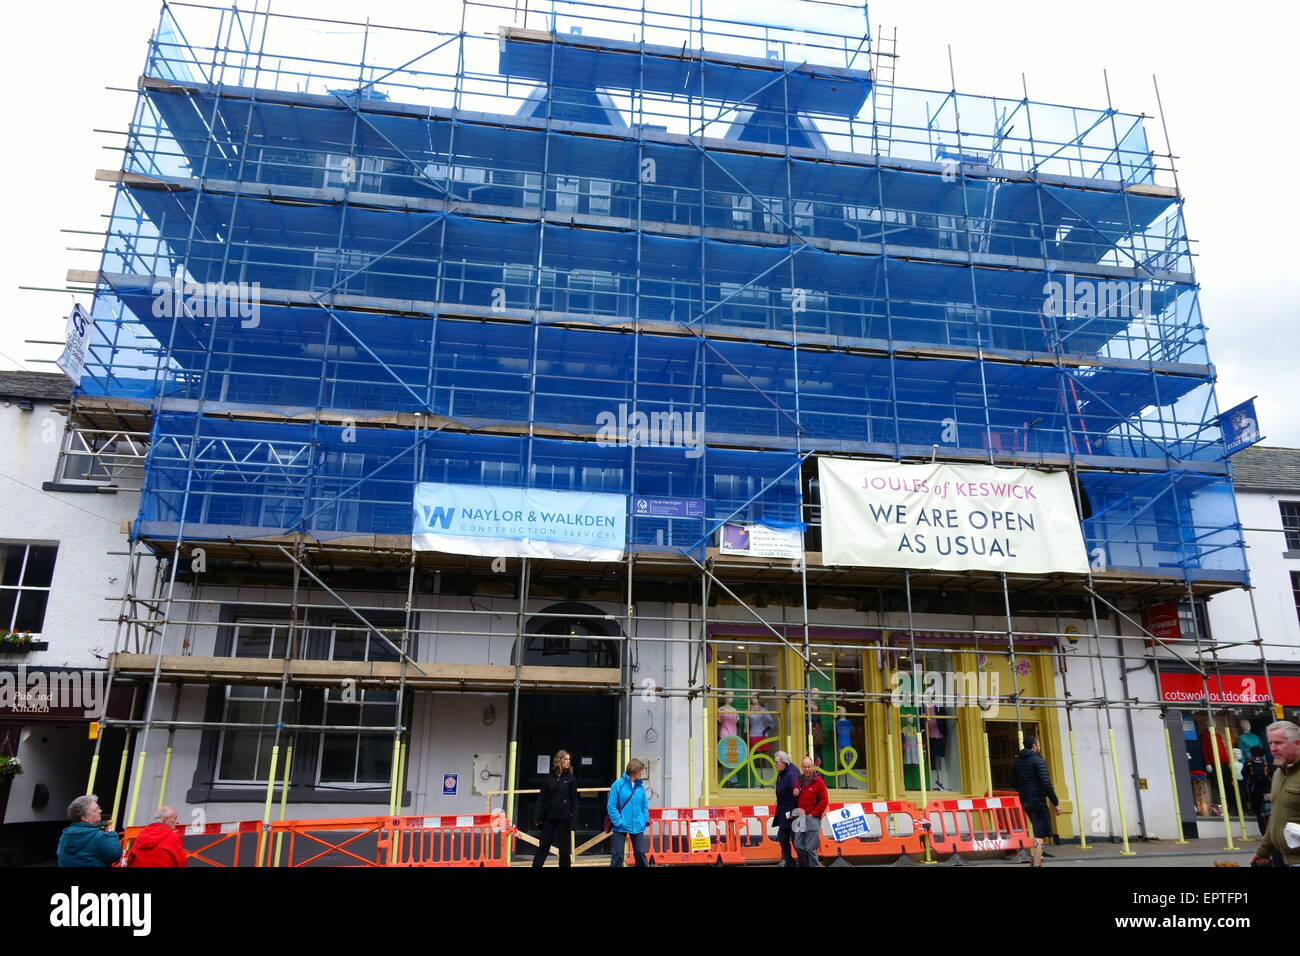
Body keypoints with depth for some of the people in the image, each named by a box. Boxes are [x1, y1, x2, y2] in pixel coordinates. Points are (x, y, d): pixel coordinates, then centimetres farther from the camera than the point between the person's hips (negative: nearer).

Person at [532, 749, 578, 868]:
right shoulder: (549, 778, 2)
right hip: (549, 817, 1)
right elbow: (541, 799, 3)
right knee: (543, 846, 4)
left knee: (564, 848, 6)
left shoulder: (570, 779, 0)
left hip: (564, 818, -1)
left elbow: (574, 801, -2)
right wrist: (537, 818, -3)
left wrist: (573, 820, -10)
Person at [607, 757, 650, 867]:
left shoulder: (640, 786, 1)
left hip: (638, 827, 4)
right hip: (621, 827, -3)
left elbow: (645, 805, 10)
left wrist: (645, 820, 0)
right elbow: (611, 806, -12)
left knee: (640, 853, 9)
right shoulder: (618, 784, -12)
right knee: (617, 855, 3)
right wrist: (618, 822, -15)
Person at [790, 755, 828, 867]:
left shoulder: (819, 781, -7)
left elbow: (824, 801, -9)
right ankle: (804, 864, 22)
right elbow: (796, 798, 23)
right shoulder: (799, 780, 11)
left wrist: (813, 814, -9)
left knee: (811, 848, -5)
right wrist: (795, 794, -1)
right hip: (800, 816, 6)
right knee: (798, 845, 7)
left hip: (812, 817, -6)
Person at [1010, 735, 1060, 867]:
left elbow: (1014, 783, 15)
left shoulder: (1016, 761, 12)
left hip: (1024, 802, 7)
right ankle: (1037, 863, -7)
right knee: (1040, 835, -4)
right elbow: (1046, 784, -17)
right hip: (1038, 801, -7)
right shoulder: (1038, 760, -10)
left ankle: (1037, 860, 24)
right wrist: (1056, 803, -12)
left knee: (1039, 832, 22)